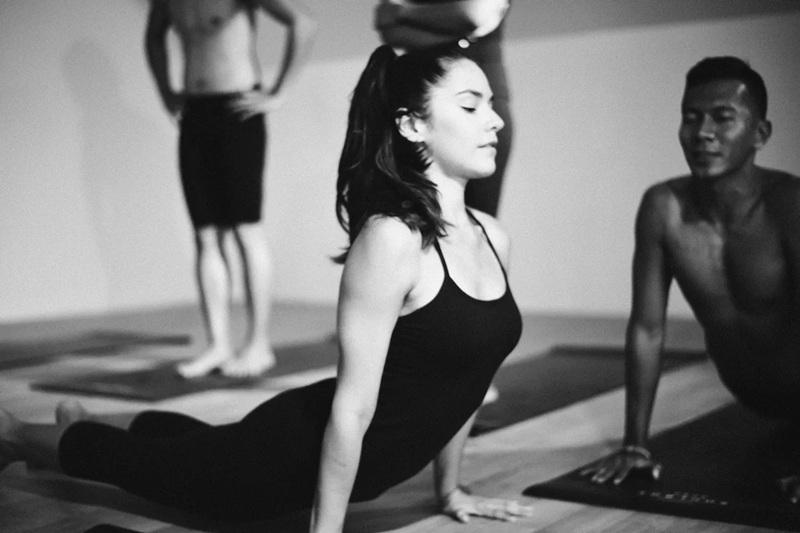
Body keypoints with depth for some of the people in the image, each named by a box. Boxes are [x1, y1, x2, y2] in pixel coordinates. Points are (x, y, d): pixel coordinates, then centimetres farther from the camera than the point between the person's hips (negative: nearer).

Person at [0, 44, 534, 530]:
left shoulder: (493, 238, -4)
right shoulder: (391, 238, -29)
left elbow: (462, 377, 8)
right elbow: (352, 407, -27)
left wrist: (449, 488, 13)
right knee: (145, 462, 17)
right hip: (301, 449, -8)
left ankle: (85, 427, 60)